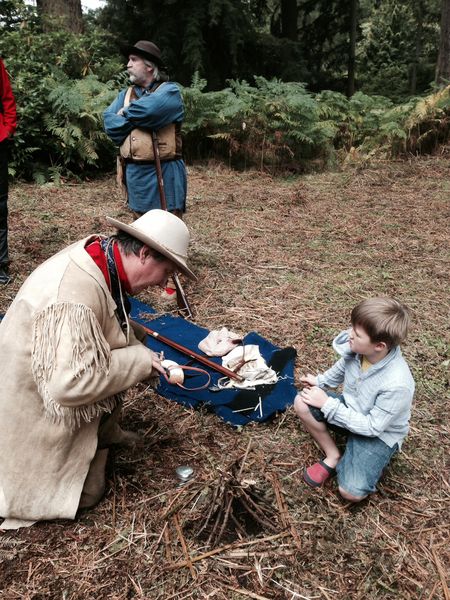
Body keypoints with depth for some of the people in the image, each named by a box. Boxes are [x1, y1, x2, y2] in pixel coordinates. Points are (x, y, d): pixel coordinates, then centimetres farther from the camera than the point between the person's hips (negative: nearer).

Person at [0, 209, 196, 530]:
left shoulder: (96, 256, -7)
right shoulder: (74, 297, -37)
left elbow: (110, 324, 9)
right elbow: (70, 383, -39)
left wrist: (139, 347, -6)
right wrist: (139, 359, -28)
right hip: (38, 415, -9)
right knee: (85, 494, 2)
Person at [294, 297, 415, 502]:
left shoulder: (397, 385, -36)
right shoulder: (355, 347, -20)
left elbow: (372, 427, -26)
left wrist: (328, 405, -26)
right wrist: (319, 381, -6)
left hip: (379, 434, -5)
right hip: (351, 409, 6)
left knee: (351, 492, -23)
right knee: (302, 403, -16)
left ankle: (344, 462, 10)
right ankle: (333, 457, -1)